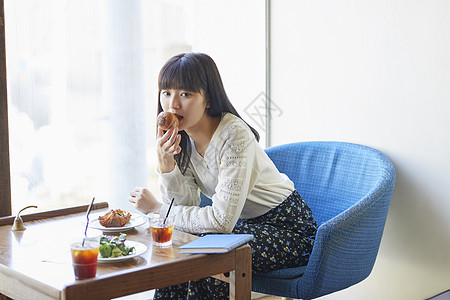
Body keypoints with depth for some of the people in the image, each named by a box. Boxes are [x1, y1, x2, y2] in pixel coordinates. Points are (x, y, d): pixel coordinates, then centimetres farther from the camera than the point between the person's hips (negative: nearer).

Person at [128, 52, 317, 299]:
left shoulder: (234, 135, -27)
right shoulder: (180, 138, -4)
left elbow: (222, 221, -29)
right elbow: (185, 206, -7)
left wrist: (157, 208, -20)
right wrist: (165, 163, -23)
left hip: (286, 227, -7)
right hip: (244, 223, 7)